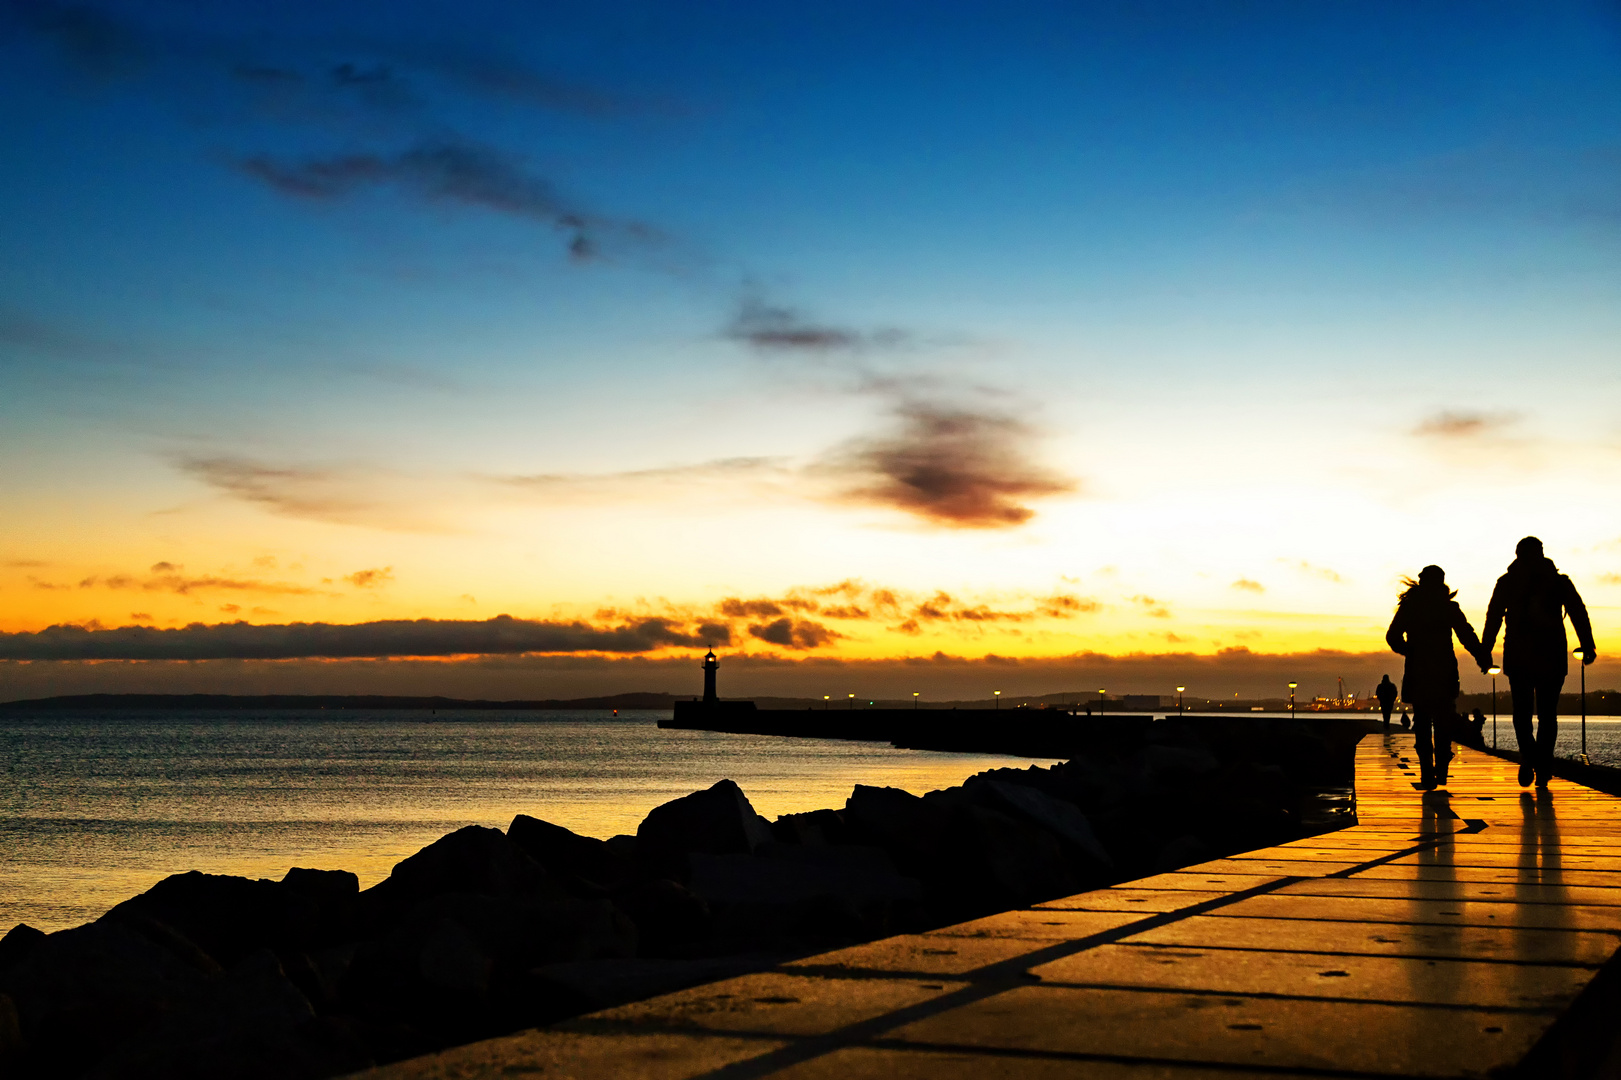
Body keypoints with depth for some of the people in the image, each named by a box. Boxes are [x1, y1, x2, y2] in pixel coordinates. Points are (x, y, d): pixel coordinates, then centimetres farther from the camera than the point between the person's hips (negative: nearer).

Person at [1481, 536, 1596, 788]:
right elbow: (1578, 612, -4)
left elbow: (1493, 617, 1)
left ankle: (1529, 756, -14)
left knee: (1522, 711, 8)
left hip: (1518, 656, 0)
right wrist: (1588, 645, -9)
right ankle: (1543, 768, 4)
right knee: (1547, 713, 9)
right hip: (1552, 655, 0)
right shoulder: (1559, 581, 6)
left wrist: (1486, 651, 2)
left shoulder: (1507, 582, 6)